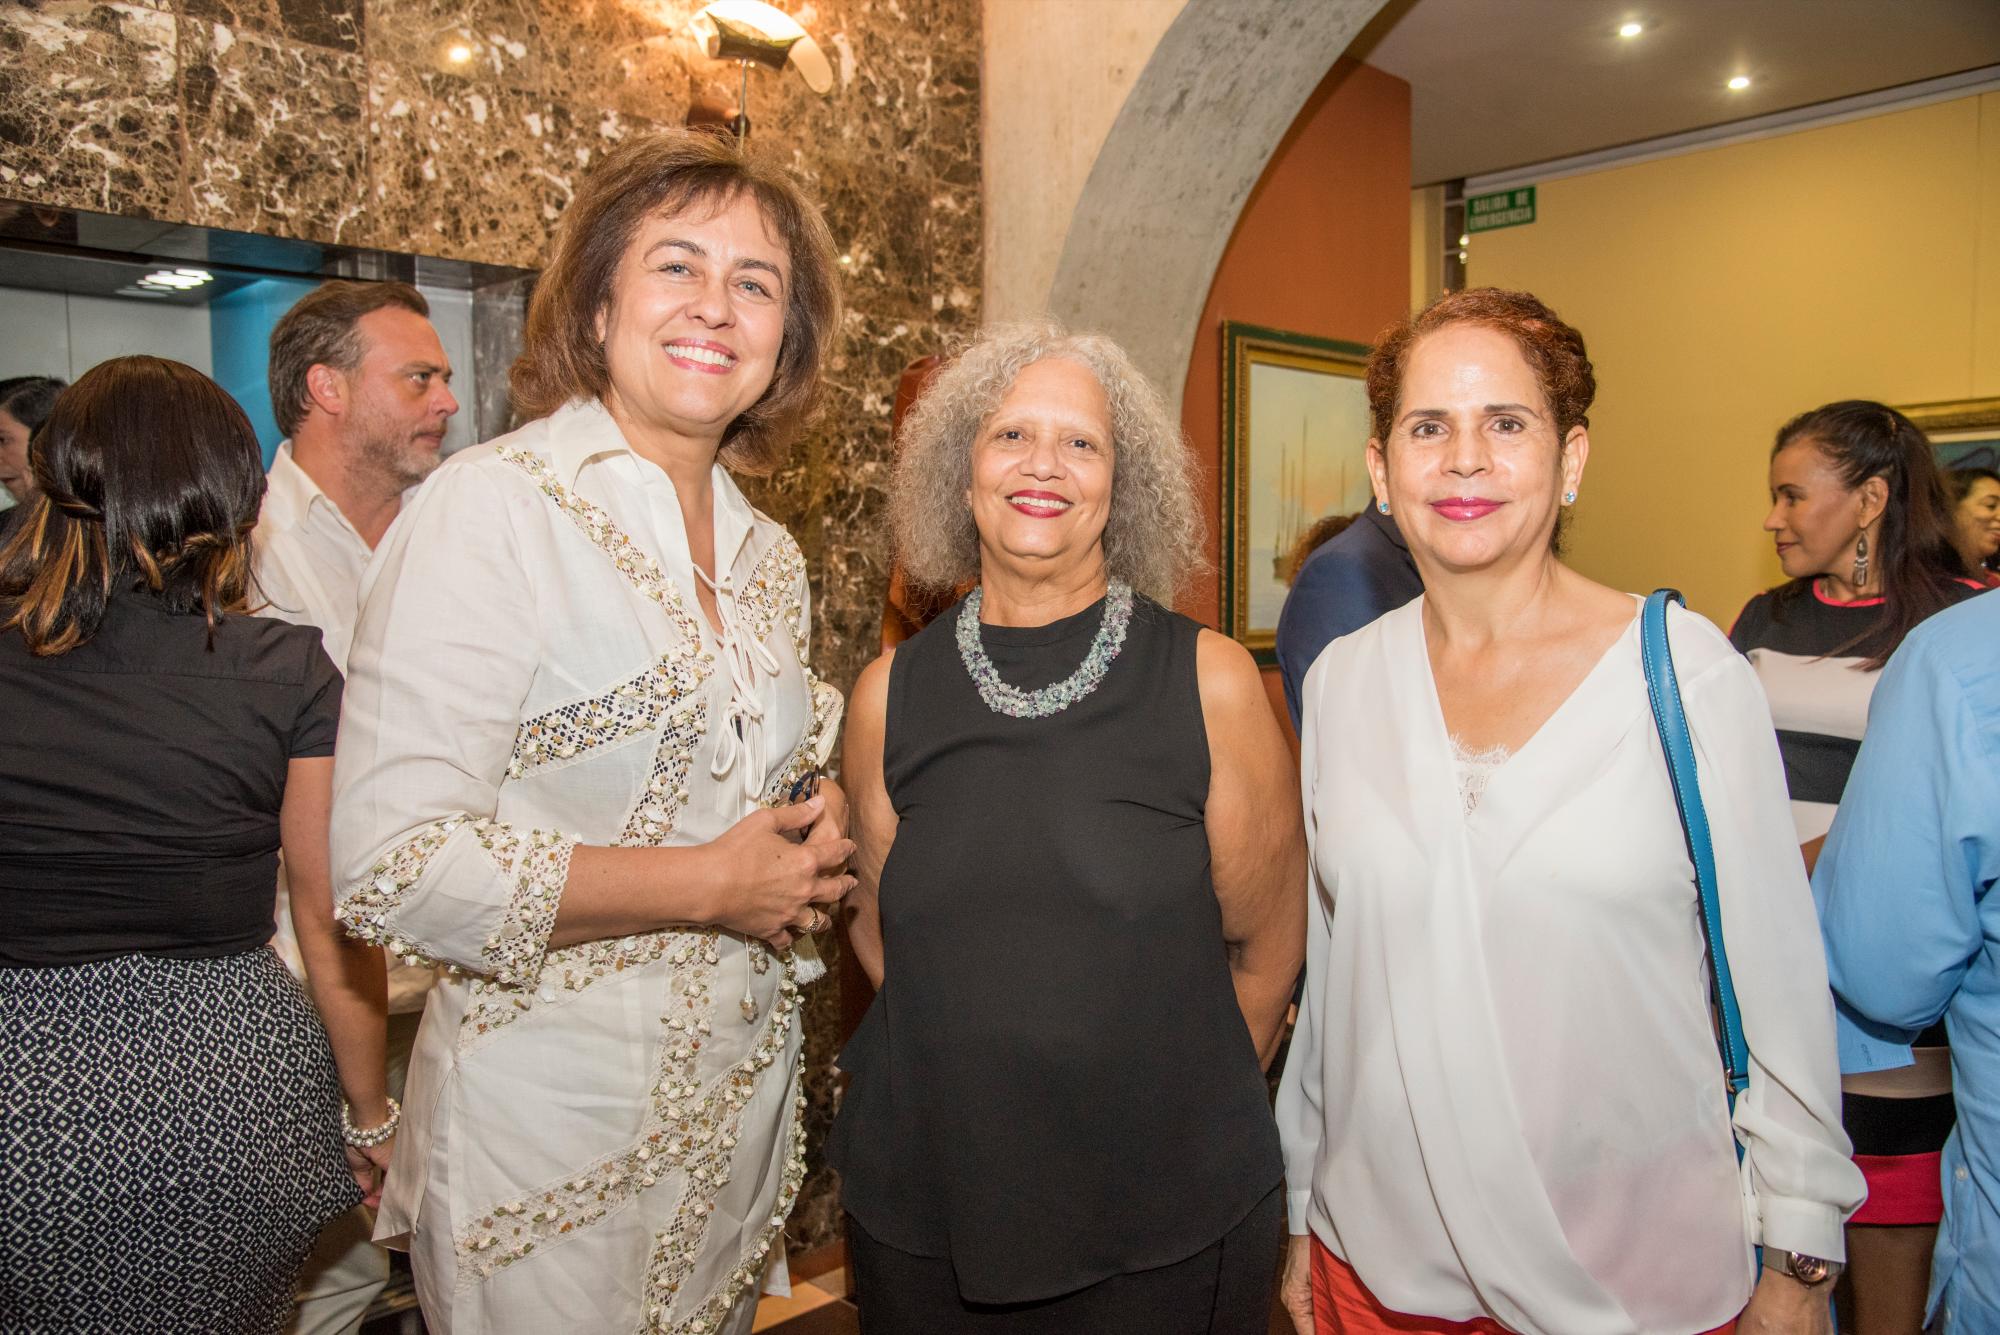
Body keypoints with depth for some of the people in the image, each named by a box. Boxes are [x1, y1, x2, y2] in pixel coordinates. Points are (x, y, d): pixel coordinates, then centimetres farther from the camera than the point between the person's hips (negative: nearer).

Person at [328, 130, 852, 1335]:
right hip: (554, 1131, -6)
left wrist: (819, 829, -2)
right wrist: (709, 884, -19)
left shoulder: (771, 556, 8)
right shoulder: (493, 508, -15)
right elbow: (395, 863, -21)